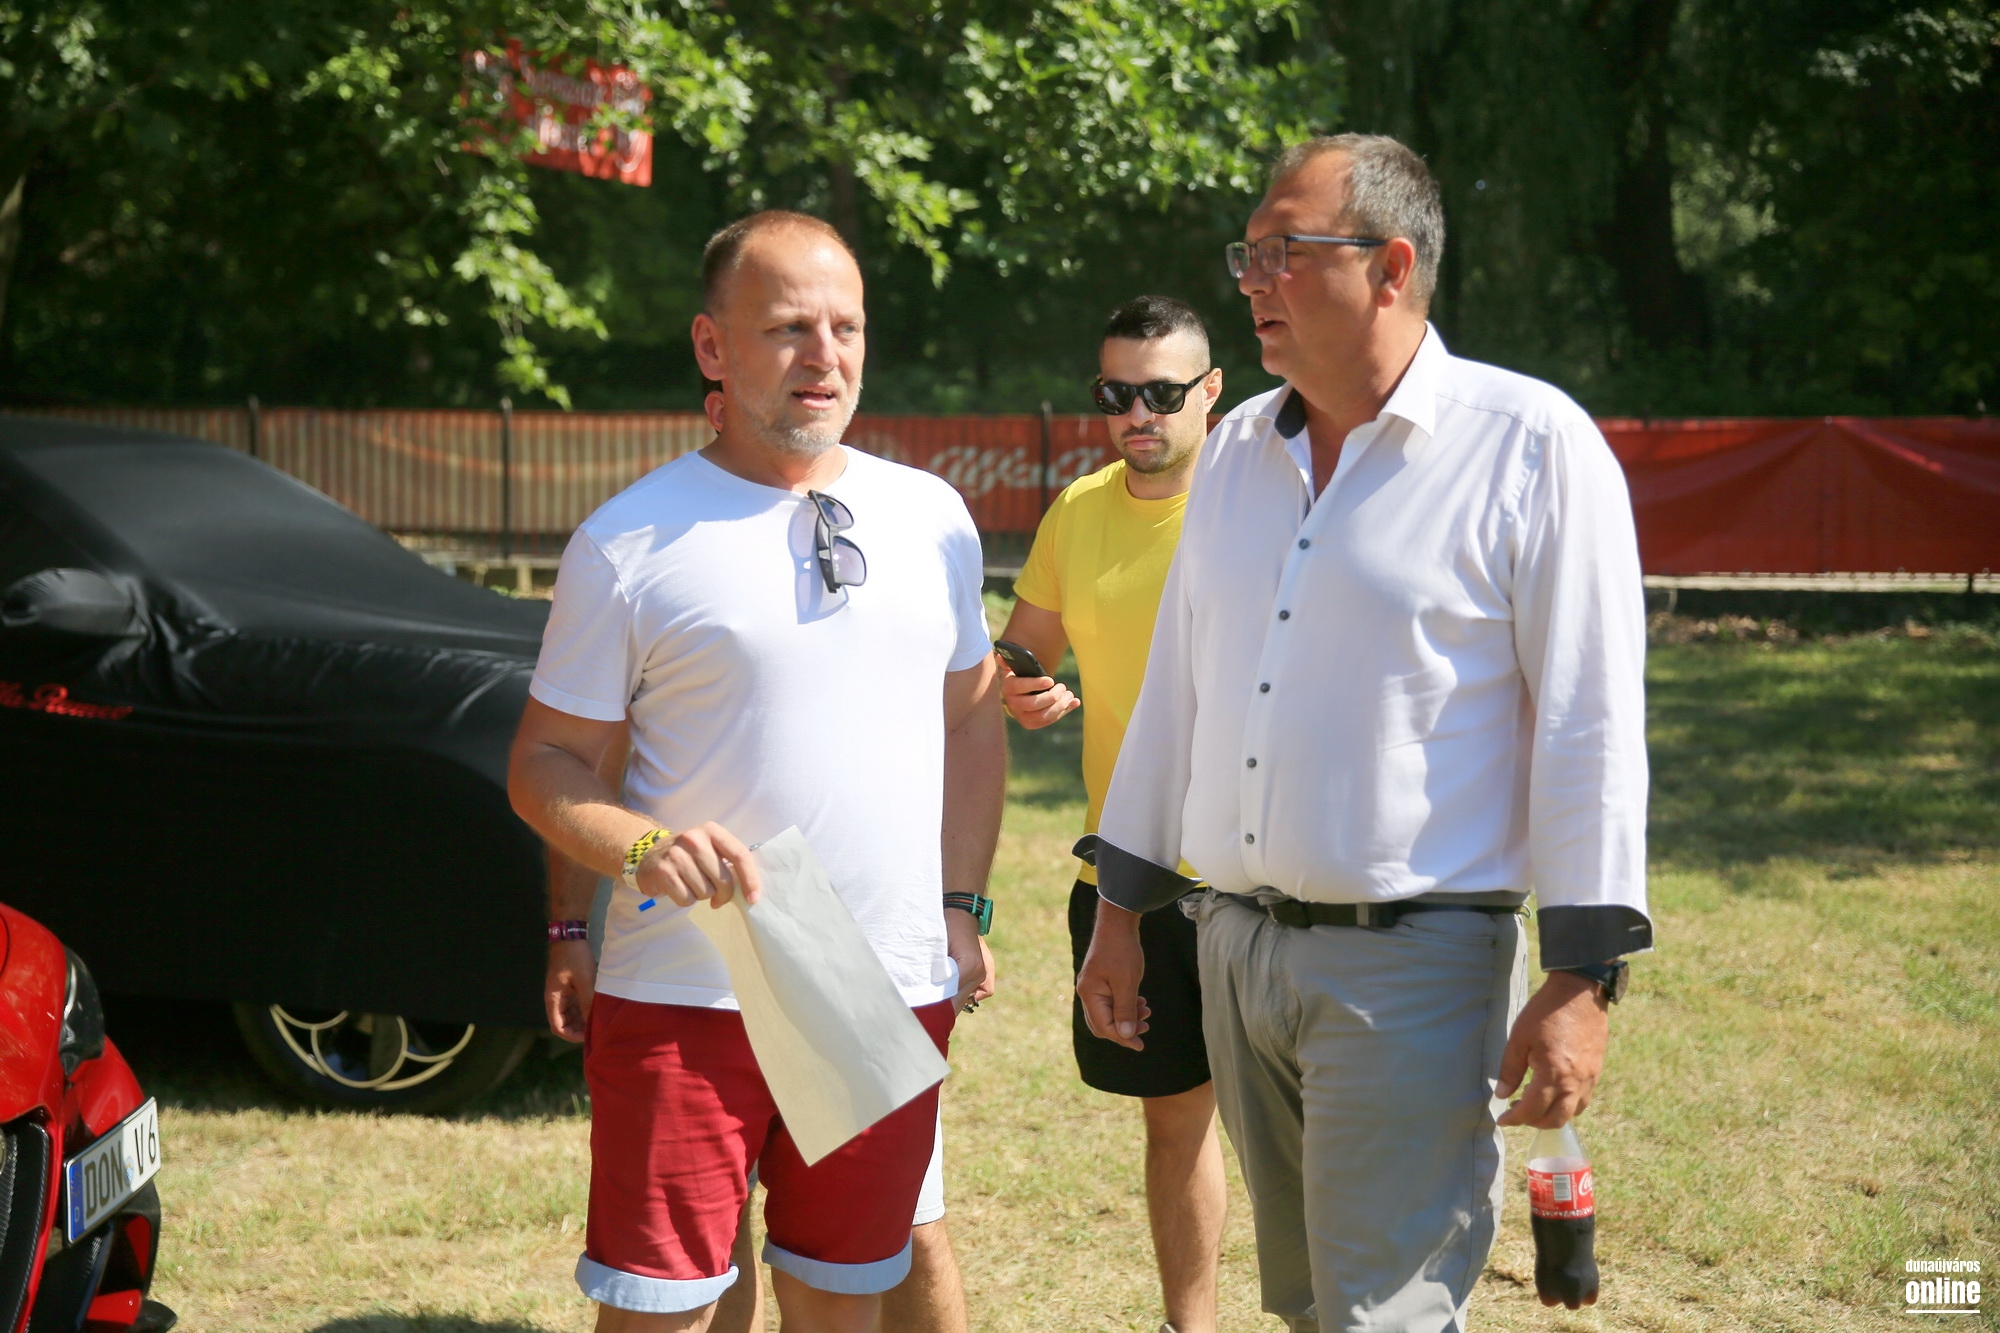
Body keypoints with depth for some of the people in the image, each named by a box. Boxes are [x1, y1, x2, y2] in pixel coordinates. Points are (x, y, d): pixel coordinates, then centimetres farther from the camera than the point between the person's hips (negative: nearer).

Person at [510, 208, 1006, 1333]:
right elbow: (546, 761, -2)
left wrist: (963, 905, 9)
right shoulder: (630, 543, -4)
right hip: (686, 997, -4)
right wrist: (643, 850, -21)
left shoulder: (931, 517, 10)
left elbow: (973, 720, 18)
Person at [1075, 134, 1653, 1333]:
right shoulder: (1238, 448, 11)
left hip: (1414, 962, -6)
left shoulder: (1531, 446, -9)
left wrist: (1583, 978, -14)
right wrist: (1123, 905, 18)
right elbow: (1179, 685, 18)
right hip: (1238, 950, 6)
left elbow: (1590, 726, -10)